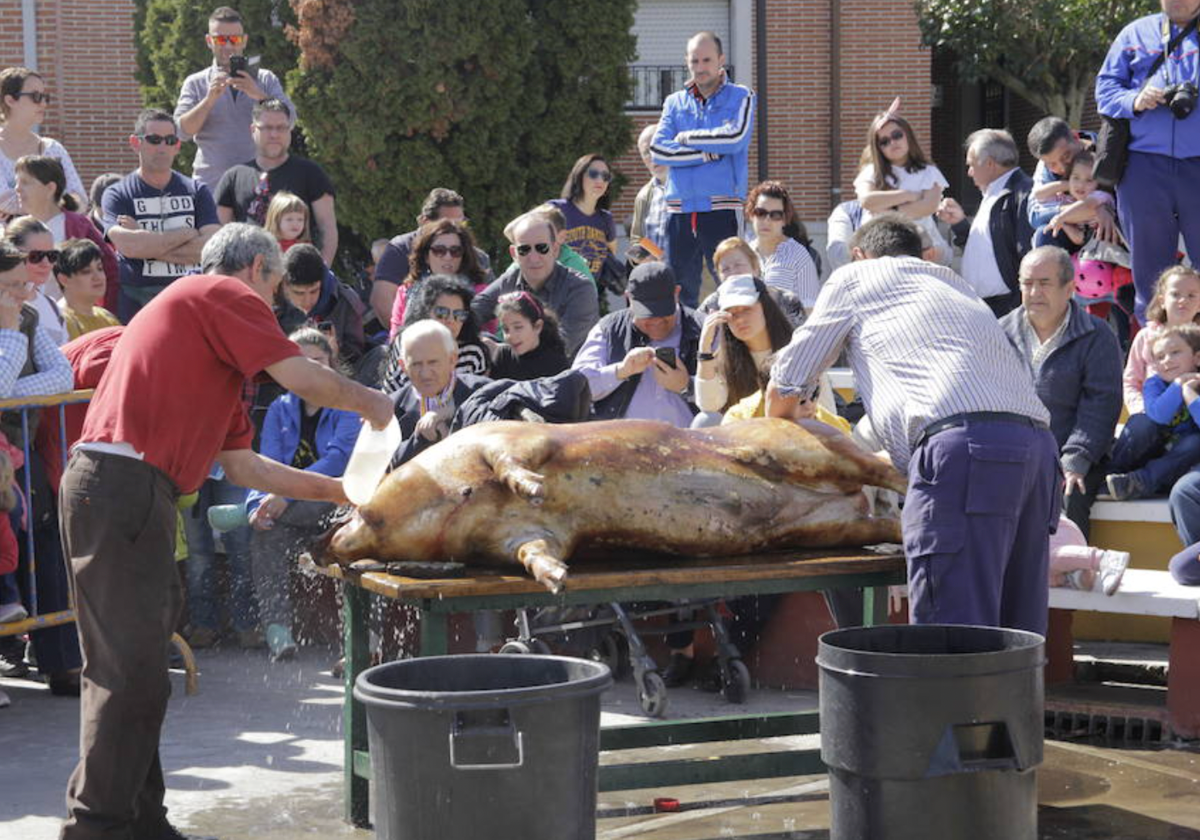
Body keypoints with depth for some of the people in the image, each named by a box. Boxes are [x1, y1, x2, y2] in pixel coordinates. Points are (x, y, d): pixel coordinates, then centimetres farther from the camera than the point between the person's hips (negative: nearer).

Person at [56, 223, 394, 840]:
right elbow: (305, 380, -8)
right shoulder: (224, 294, 1)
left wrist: (336, 489, 30)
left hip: (103, 487, 10)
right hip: (124, 485, -10)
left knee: (124, 668, 13)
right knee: (132, 673, -9)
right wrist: (371, 403, 11)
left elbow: (240, 464, 28)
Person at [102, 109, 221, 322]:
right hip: (137, 302, -2)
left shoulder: (196, 191, 11)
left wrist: (148, 244, -8)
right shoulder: (117, 195, 5)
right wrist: (187, 234, -3)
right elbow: (128, 246, -13)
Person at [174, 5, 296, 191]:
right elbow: (183, 130, 0)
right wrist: (210, 99, -14)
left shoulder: (266, 80, 13)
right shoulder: (195, 83, 11)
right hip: (212, 186, -1)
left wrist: (259, 96, -16)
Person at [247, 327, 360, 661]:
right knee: (264, 536, -27)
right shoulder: (280, 409, 15)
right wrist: (260, 503, -20)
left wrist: (286, 495, -25)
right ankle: (277, 628, -33)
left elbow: (340, 458, -14)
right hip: (291, 508, 3)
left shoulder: (349, 404, 1)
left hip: (337, 499, -3)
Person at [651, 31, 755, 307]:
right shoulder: (674, 103, 15)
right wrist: (707, 153, -7)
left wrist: (689, 138, -2)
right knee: (681, 292, 6)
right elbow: (658, 151, 1)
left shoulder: (740, 98, 7)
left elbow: (736, 137, -12)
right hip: (680, 210, 4)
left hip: (722, 209, -3)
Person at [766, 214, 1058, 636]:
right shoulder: (956, 284, 39)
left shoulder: (855, 277, 21)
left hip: (962, 444, -7)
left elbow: (786, 384, 25)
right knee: (1016, 635, 7)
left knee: (953, 630, -13)